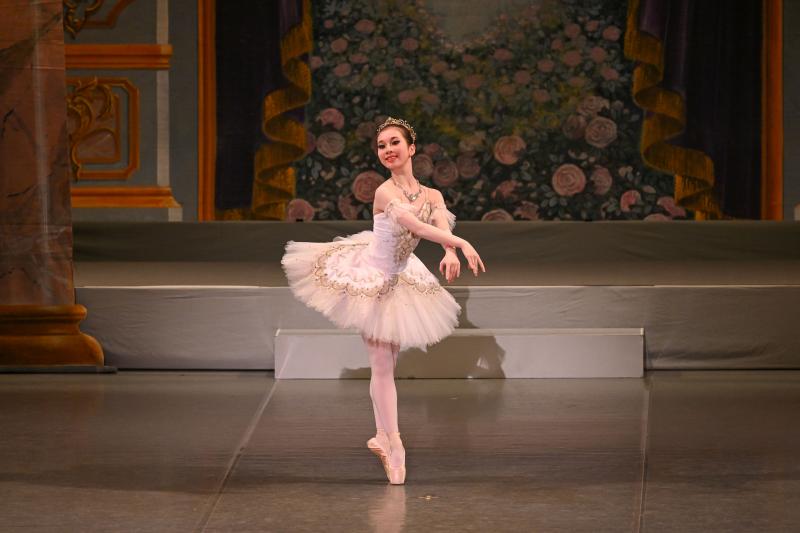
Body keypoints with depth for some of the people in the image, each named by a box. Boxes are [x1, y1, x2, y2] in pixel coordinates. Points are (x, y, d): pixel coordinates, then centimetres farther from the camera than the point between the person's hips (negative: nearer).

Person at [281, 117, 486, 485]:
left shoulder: (432, 196, -3)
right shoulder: (386, 193, -21)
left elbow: (442, 226, -21)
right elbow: (415, 225, -35)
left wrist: (450, 255, -43)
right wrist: (461, 243, -44)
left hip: (399, 281, 6)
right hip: (370, 279, -6)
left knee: (388, 363, 9)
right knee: (382, 364, -4)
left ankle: (383, 436, 20)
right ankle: (393, 443, -1)